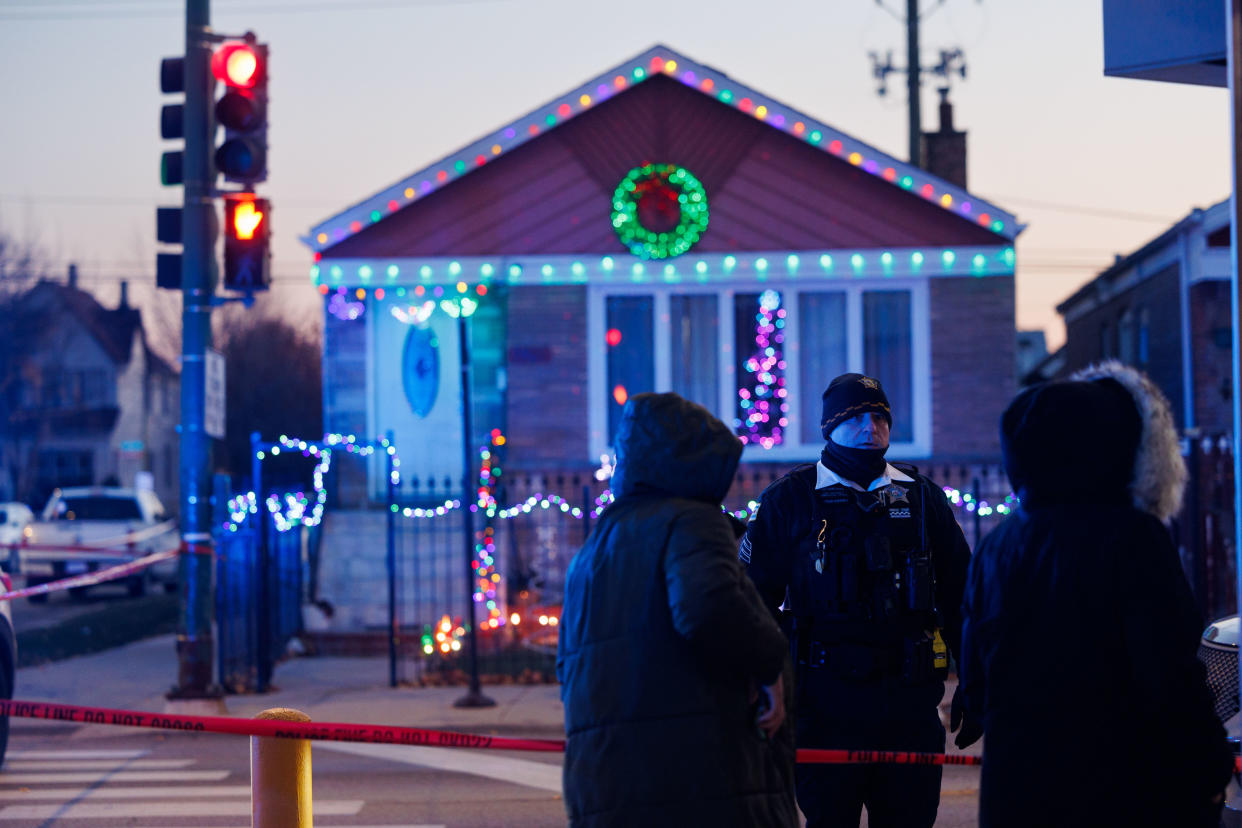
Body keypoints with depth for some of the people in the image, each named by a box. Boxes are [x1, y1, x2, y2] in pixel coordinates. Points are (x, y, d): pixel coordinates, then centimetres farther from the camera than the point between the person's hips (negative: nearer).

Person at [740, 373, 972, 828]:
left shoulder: (922, 496, 13)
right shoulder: (791, 498, 4)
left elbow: (958, 594, 16)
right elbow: (755, 596, 5)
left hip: (910, 700, 3)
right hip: (827, 701, -2)